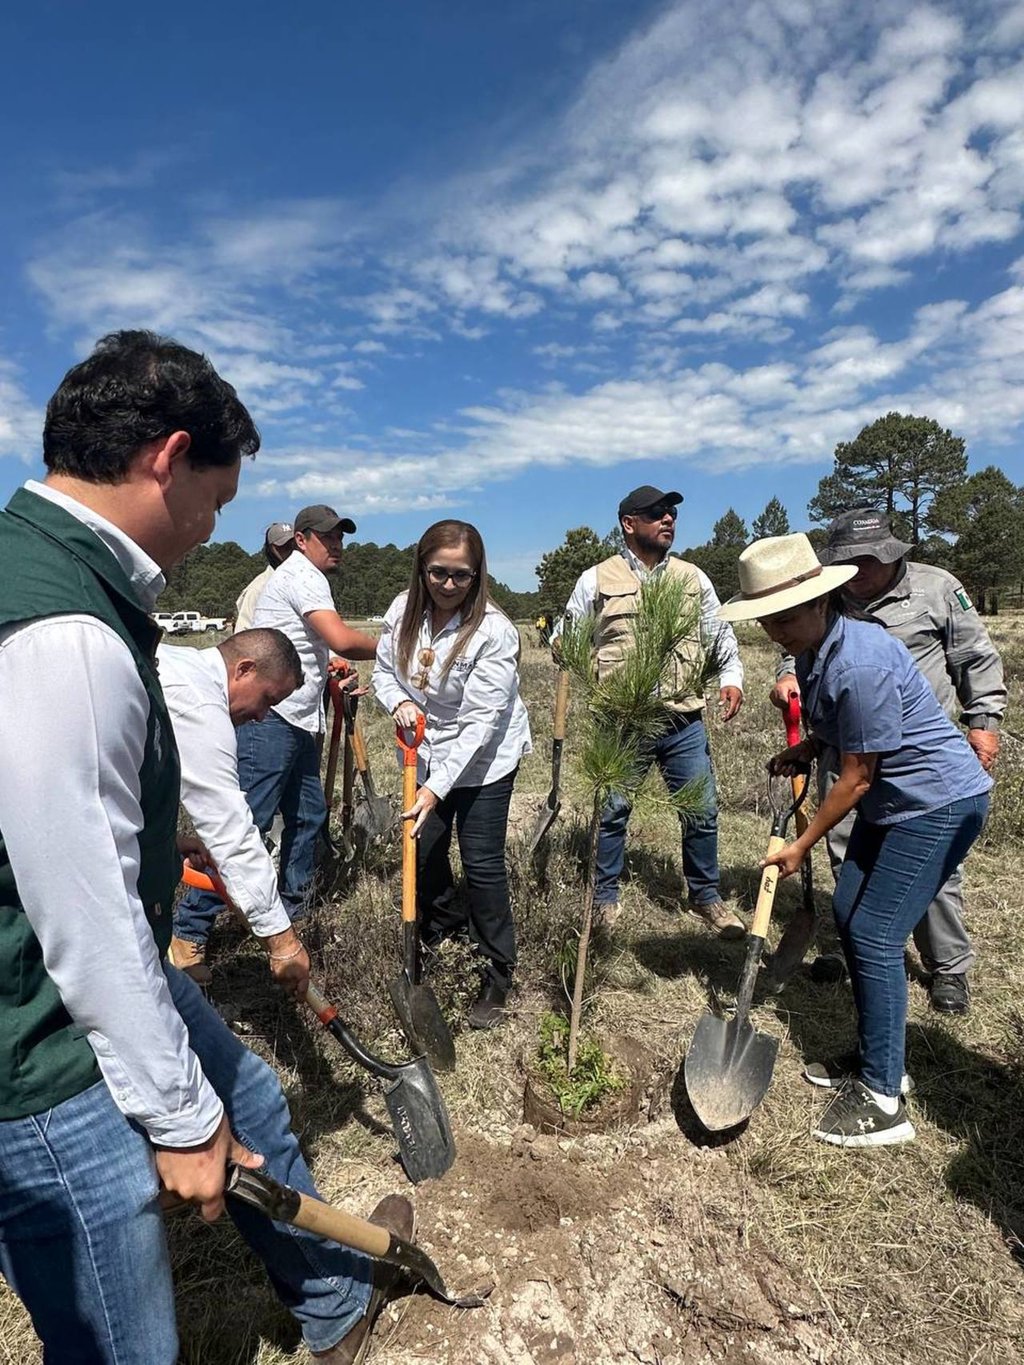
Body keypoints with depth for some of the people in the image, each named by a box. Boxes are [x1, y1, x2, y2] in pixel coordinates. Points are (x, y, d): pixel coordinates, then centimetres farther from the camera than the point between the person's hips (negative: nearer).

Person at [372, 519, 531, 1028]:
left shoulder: (493, 631, -26)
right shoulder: (403, 610, -10)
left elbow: (481, 723, -26)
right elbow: (383, 670, 4)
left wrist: (437, 787, -28)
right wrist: (399, 703, -19)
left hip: (484, 758, -5)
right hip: (425, 752, 6)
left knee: (482, 864, -4)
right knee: (423, 852, 15)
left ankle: (498, 977, 15)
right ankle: (443, 935, 43)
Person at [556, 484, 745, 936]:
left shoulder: (693, 577, 12)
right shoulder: (597, 579, 2)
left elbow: (720, 635, 18)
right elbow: (565, 637, 7)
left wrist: (731, 677, 3)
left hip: (685, 721, 3)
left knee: (702, 811, 8)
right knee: (611, 811, 7)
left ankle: (705, 895, 29)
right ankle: (605, 897, 25)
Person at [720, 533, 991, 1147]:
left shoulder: (859, 664, -30)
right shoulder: (815, 647, -1)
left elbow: (857, 776, -21)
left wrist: (802, 846, -11)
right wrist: (807, 748, -2)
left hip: (940, 802, -10)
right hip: (893, 801, 10)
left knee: (874, 937, -7)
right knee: (848, 913, 12)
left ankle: (883, 1100, 9)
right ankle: (877, 1058, 29)